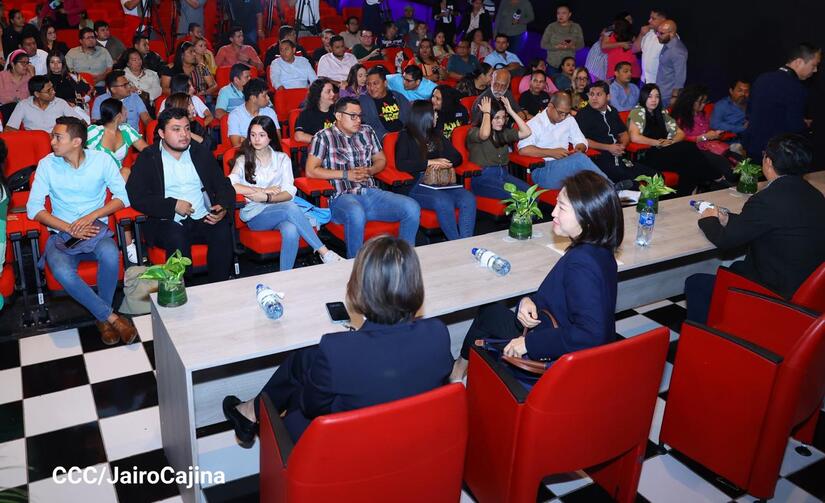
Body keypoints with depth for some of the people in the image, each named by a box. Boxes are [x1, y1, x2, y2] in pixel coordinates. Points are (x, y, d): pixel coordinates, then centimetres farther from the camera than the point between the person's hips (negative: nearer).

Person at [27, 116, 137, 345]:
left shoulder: (101, 160, -1)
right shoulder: (47, 164, 0)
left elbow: (123, 196, -1)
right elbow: (33, 208, -2)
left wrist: (92, 216, -15)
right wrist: (69, 228, -15)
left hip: (96, 228, 0)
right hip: (61, 233, 0)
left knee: (110, 255, -36)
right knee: (63, 272, -33)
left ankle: (102, 317, -12)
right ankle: (111, 317, -17)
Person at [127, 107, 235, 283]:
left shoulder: (201, 153, 15)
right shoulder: (147, 158, 6)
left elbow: (223, 185, 13)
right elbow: (135, 196, -3)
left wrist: (223, 207, -10)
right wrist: (173, 205, -13)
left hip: (203, 219, 2)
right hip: (168, 223, -2)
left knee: (223, 231, -28)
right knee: (177, 239, -34)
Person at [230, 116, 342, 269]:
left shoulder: (282, 159, 15)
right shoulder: (243, 160, 9)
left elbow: (289, 193, 2)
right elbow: (229, 185, -12)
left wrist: (267, 198, -16)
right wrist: (263, 190, -14)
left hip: (280, 210, 2)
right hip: (255, 215, -2)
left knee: (291, 231, -37)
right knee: (291, 208, -34)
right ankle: (324, 252, -32)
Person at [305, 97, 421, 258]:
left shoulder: (367, 132, 19)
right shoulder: (323, 137, 4)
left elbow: (381, 160, 27)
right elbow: (311, 171, -3)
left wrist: (370, 171, 2)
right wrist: (346, 174, -8)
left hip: (371, 192, 5)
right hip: (343, 197, -5)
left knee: (412, 207, -19)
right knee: (356, 214, -41)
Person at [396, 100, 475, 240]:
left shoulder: (436, 134, 24)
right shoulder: (406, 136, 7)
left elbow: (457, 157, 21)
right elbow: (400, 164, -8)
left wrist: (445, 163, -2)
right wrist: (430, 162, -8)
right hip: (418, 185, -5)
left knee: (469, 199, -26)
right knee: (444, 202, -36)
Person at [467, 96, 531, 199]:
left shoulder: (504, 133, 20)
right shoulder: (474, 132, 1)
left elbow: (526, 132, 11)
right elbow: (485, 134, -22)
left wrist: (511, 111, 10)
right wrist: (486, 113, -5)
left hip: (503, 174, 6)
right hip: (482, 177, -6)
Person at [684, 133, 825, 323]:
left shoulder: (769, 199, -25)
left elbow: (725, 240, -15)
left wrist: (708, 220, 5)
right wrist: (728, 219, 10)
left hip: (777, 293, -9)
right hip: (807, 285, 10)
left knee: (695, 284, 1)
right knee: (737, 267, 31)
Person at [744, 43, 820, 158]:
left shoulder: (762, 78, 5)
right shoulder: (796, 88, -19)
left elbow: (750, 111, 13)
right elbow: (795, 126, -18)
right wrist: (805, 124, 4)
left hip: (751, 145, 8)